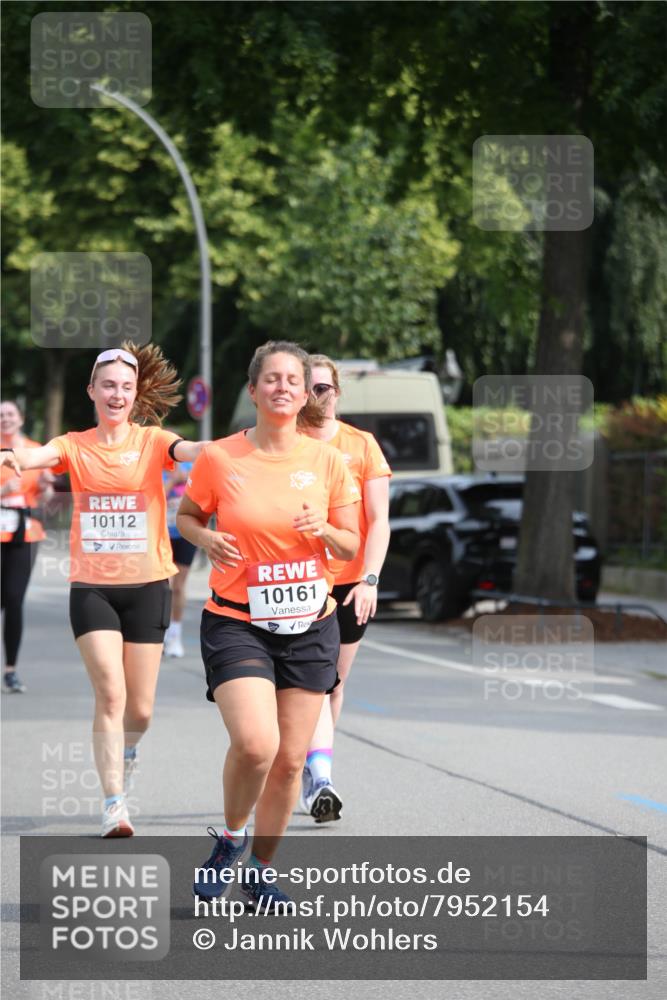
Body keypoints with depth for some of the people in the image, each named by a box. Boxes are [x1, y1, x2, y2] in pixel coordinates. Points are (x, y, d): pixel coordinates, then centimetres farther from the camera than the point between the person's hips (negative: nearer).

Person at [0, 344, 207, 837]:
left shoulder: (152, 442, 2)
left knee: (140, 709, 5)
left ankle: (125, 751, 40)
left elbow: (192, 451, -18)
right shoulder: (74, 446, 2)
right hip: (92, 588, -1)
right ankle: (115, 804, -10)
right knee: (110, 693, -15)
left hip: (147, 585, 1)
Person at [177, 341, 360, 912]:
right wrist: (206, 539, -10)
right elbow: (188, 516, 12)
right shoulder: (219, 459, -4)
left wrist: (324, 531, -14)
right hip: (237, 623, -3)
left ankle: (260, 869, 24)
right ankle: (231, 837, 6)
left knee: (290, 759, 4)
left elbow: (350, 547, 8)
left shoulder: (327, 461, 1)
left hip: (310, 625, 3)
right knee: (255, 742, -23)